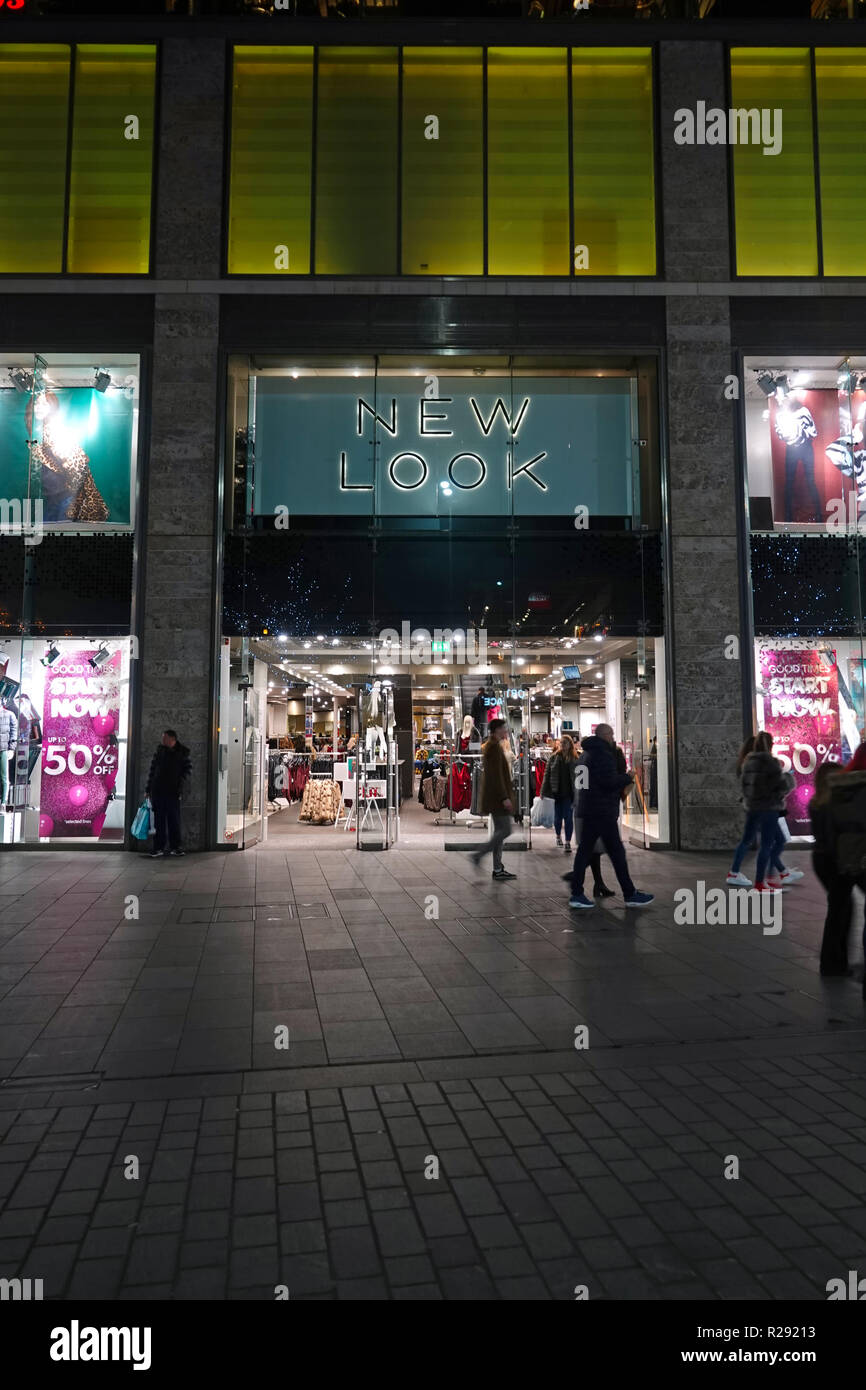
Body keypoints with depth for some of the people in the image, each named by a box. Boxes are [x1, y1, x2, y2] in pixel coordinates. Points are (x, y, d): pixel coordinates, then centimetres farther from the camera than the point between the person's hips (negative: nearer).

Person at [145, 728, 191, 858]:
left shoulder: (182, 753, -1)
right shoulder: (160, 751, 6)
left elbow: (188, 770, 0)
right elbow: (152, 769, 9)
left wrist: (180, 789, -6)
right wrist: (148, 788, 6)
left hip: (173, 792, -2)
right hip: (157, 790, 2)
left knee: (174, 820, 3)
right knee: (159, 819, 4)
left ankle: (175, 847, 12)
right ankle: (158, 847, 11)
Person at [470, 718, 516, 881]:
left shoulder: (491, 746, 17)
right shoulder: (494, 747, -14)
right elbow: (496, 775, -20)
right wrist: (504, 797, -21)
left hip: (493, 796, 10)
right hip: (497, 796, -10)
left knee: (499, 830, 10)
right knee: (505, 830, -9)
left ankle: (498, 869, 12)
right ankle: (478, 855, -5)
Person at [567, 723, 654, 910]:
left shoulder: (586, 753, 18)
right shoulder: (603, 754, -14)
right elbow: (609, 781, -22)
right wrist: (627, 777, -4)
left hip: (588, 809, 10)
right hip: (602, 811, -10)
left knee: (585, 850, 8)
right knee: (616, 852, -2)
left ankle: (577, 894, 8)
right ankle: (630, 894, 4)